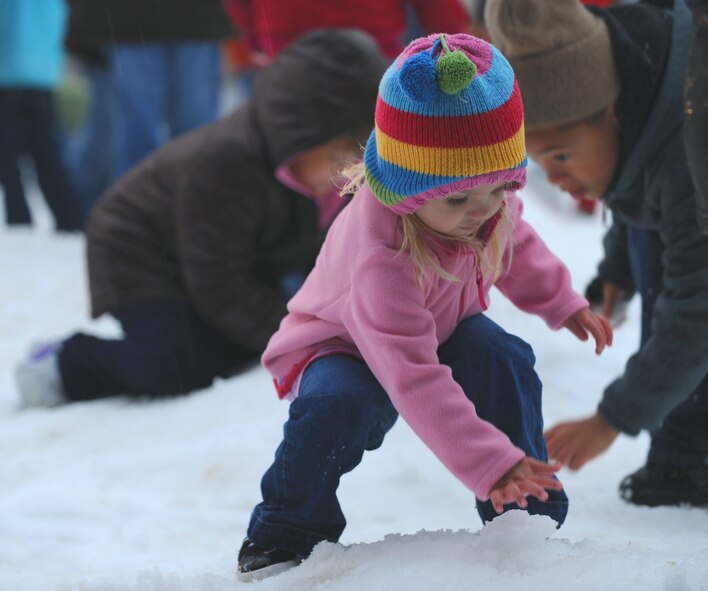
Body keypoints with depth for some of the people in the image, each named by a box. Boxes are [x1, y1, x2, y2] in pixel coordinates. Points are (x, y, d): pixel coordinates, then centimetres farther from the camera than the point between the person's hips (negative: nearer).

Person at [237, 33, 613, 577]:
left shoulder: (488, 203, -21)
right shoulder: (378, 254, -44)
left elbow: (517, 244, 9)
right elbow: (413, 379, -47)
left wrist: (563, 303, 10)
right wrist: (488, 465, -51)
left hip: (444, 328, 6)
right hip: (345, 347, -6)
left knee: (502, 358, -24)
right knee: (336, 404, -37)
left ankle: (523, 515, -6)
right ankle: (287, 533, -10)